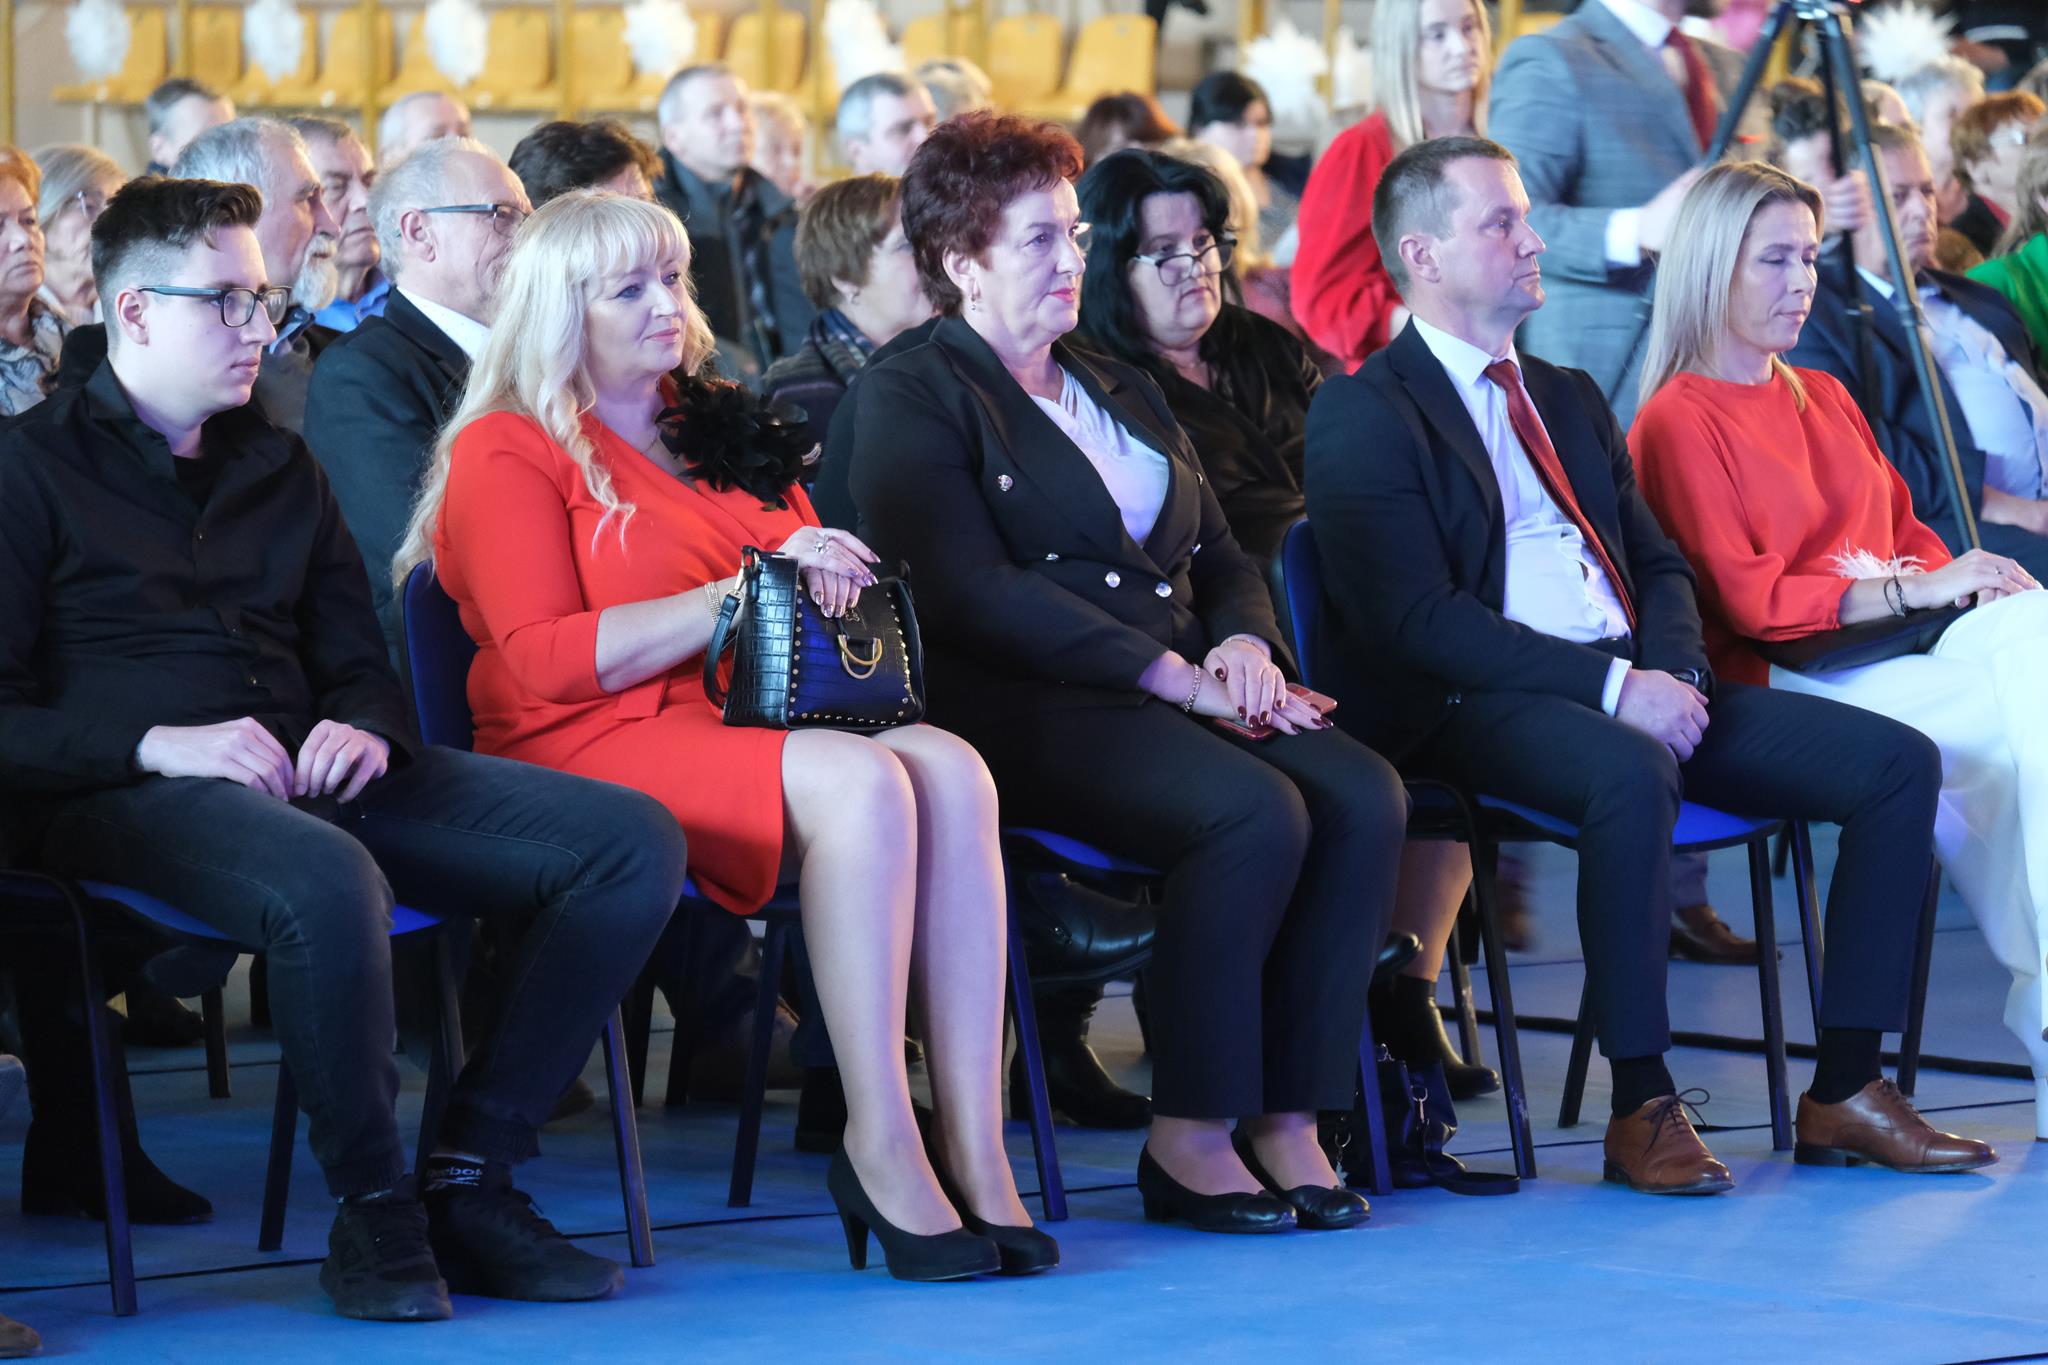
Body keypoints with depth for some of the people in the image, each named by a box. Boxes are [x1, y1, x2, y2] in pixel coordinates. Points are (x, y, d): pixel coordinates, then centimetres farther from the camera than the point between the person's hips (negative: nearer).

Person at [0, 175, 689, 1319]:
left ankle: (471, 1180, -13)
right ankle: (372, 1202, -21)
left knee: (636, 842, -13)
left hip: (314, 770, 7)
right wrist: (157, 743, -19)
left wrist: (364, 726, 1)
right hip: (130, 795, -7)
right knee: (330, 881, -42)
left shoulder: (277, 465, 26)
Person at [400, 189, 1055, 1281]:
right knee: (860, 781, -34)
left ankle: (975, 1148, -33)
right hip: (593, 744, -6)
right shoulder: (508, 451, 3)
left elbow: (826, 576, 29)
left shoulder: (720, 427, 22)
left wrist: (830, 577, 2)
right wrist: (747, 592, -15)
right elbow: (546, 661, -10)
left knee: (952, 771, -27)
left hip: (762, 722, 6)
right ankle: (878, 1146, -31)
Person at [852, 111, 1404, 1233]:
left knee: (1366, 797, -22)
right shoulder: (911, 398, 1)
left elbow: (1220, 555, 24)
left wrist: (1242, 645, -1)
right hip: (1026, 712, -7)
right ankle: (1186, 1137, -20)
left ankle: (1289, 1118, -19)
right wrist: (1173, 675, -16)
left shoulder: (1121, 390, 25)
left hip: (1191, 693, 7)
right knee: (1257, 814, -31)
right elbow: (975, 595, -11)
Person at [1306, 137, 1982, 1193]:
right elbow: (1418, 619, -13)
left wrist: (1674, 671, -4)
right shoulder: (1363, 418, -1)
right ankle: (1641, 1106, -29)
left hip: (1634, 684, 8)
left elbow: (1658, 563, 20)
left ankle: (1845, 1088, -6)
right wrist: (1612, 689, -20)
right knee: (1632, 775, -40)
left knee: (1897, 761, -8)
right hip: (1483, 709, -8)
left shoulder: (1571, 400, 25)